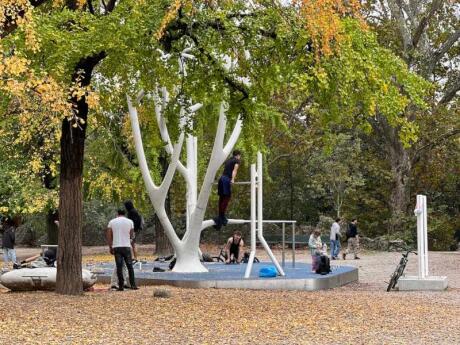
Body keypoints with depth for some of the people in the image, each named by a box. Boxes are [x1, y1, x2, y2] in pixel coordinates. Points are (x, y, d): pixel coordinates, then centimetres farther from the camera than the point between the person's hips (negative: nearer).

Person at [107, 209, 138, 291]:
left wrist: (110, 247, 8)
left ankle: (121, 286, 0)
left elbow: (109, 236, 2)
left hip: (116, 247, 1)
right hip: (126, 246, -1)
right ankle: (133, 285, 5)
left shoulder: (112, 222, 5)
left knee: (119, 267, 2)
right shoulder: (130, 222, 4)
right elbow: (131, 235, 8)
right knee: (130, 266, 6)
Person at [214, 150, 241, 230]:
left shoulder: (228, 160, 27)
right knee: (227, 197, -9)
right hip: (227, 179, -8)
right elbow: (234, 170, -9)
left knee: (222, 198, 10)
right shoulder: (237, 161, 5)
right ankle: (221, 217, -17)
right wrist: (233, 180, -21)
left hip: (222, 178, 8)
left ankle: (221, 217, 13)